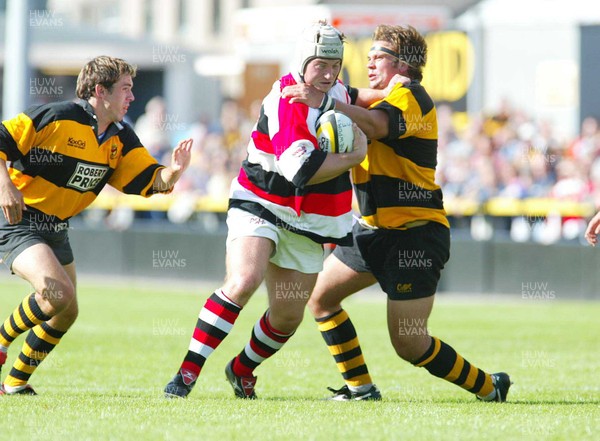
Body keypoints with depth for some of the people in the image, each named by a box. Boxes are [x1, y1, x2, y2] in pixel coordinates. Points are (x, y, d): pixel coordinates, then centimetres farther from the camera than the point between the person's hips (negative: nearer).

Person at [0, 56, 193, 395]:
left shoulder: (120, 138, 3)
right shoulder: (56, 117, -18)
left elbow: (150, 181, -1)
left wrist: (173, 172, -23)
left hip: (56, 228, 8)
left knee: (65, 312, 10)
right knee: (58, 293, -27)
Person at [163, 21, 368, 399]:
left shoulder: (339, 94, 4)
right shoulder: (285, 99, -20)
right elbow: (301, 169, -28)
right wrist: (353, 157, -18)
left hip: (307, 224, 7)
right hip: (260, 206, -7)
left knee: (288, 317, 4)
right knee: (243, 281, -28)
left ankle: (242, 370, 31)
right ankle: (188, 372, -23)